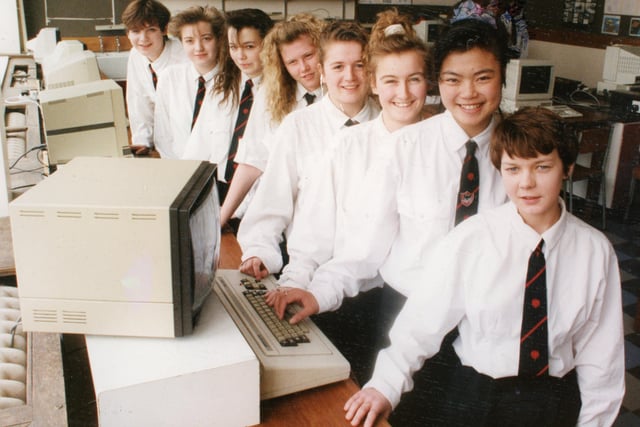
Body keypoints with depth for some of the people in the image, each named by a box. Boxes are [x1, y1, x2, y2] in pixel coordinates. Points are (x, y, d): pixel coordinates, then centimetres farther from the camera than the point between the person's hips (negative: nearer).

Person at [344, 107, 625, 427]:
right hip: (476, 395, -1)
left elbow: (599, 352, -2)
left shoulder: (595, 250, -9)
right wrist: (386, 385, -24)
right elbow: (423, 320, -15)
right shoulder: (471, 239, -16)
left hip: (557, 401, 2)